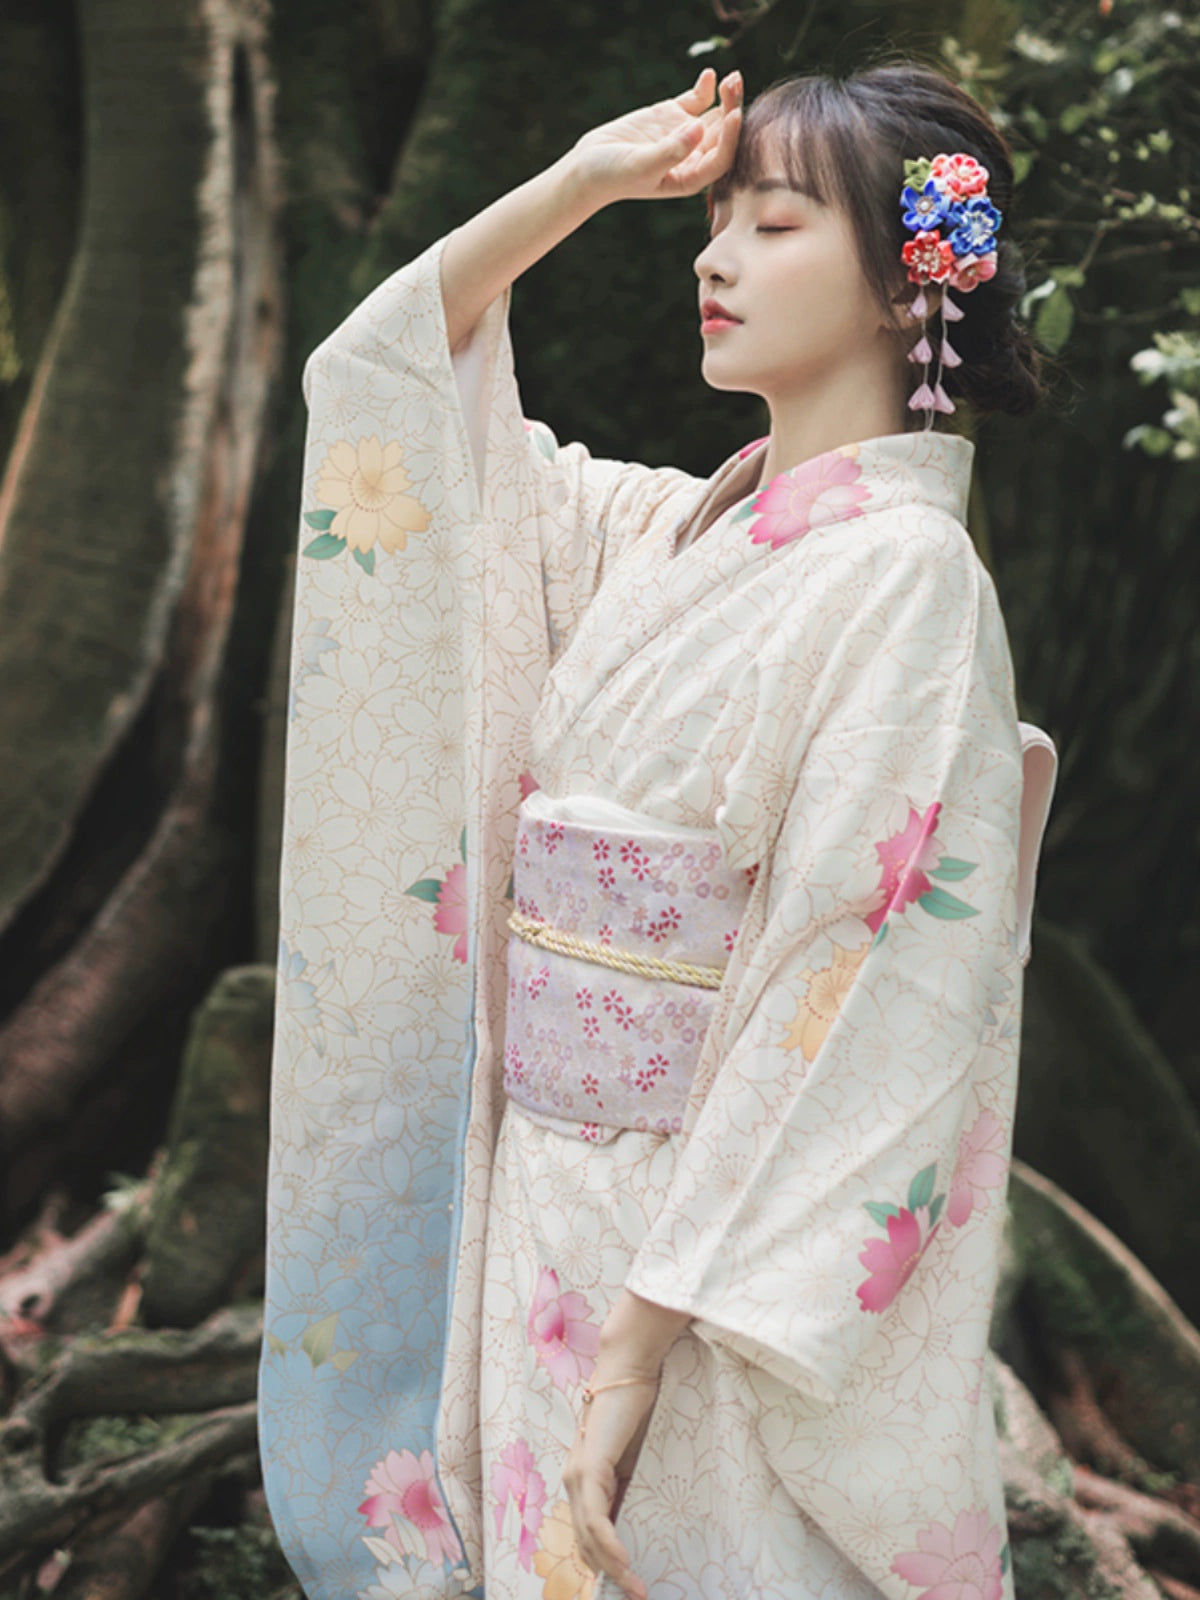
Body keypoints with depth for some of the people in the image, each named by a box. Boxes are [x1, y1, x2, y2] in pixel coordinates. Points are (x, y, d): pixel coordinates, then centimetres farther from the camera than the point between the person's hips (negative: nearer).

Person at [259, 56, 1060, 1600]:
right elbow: (387, 372, 16)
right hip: (549, 1196, 7)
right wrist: (580, 180, 4)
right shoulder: (661, 530, 7)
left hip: (719, 1244, -7)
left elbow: (853, 1012, -21)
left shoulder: (904, 578, -15)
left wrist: (644, 1337, -22)